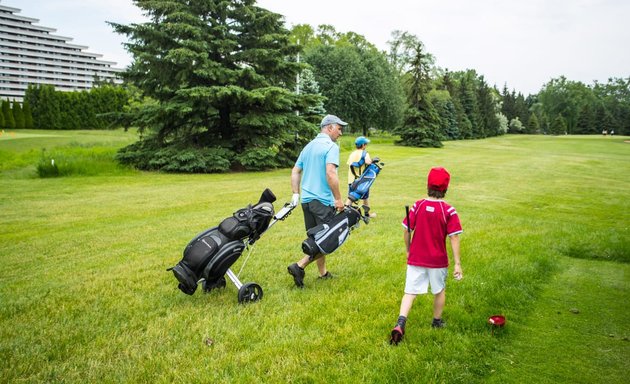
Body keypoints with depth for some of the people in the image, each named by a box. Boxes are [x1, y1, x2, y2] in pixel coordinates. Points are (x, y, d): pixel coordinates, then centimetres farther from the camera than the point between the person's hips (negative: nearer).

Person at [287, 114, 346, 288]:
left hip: (307, 200, 8)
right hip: (323, 201, -8)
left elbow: (295, 171, 16)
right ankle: (299, 266, -10)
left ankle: (323, 273, 25)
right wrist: (338, 198, -17)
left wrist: (296, 193, 17)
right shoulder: (331, 146, -11)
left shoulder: (308, 146, 15)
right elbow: (330, 173, -23)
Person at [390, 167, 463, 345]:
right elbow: (454, 238, -13)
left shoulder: (417, 206, -6)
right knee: (439, 291, 21)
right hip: (438, 260, -1)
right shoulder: (449, 211, -12)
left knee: (410, 292, 4)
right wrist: (457, 263, -8)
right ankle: (437, 322, 37)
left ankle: (400, 324, -12)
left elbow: (407, 231, -2)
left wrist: (408, 250, 14)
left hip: (415, 258, 1)